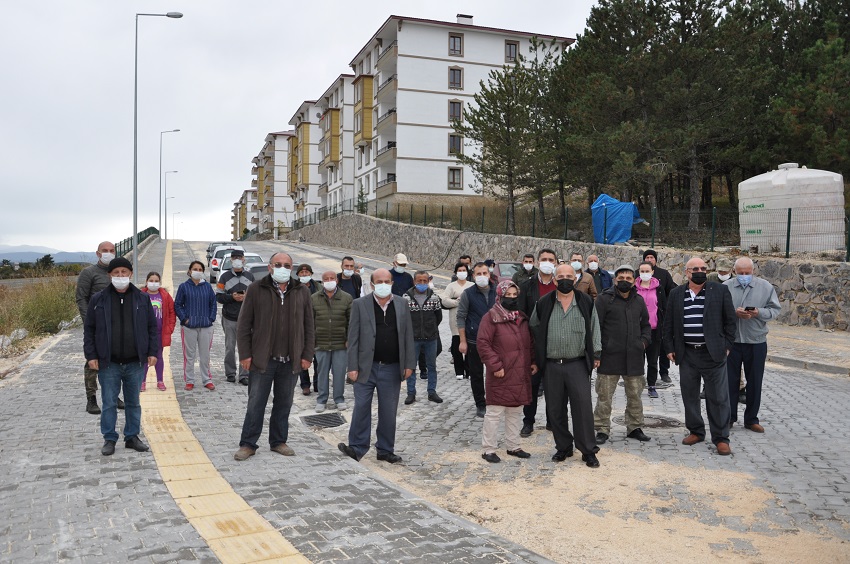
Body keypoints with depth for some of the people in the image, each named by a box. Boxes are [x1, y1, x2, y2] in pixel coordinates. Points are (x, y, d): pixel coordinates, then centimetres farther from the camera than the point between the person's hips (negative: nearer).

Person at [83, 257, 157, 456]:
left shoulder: (142, 298, 3)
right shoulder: (98, 299, 0)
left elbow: (152, 327, 6)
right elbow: (89, 329, 3)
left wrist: (153, 352, 0)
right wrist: (91, 355, -3)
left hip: (135, 363, 1)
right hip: (108, 363, -1)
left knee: (133, 402, 11)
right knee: (109, 403, 6)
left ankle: (132, 436, 23)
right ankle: (109, 439, 18)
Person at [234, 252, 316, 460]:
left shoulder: (301, 291, 6)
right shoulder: (256, 290, -1)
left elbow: (309, 326, 8)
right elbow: (243, 325, 0)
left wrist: (307, 355, 2)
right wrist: (245, 354, -6)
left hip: (291, 361, 3)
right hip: (263, 359, -2)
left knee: (284, 403, 12)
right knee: (256, 404, 3)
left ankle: (279, 441, 25)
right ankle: (248, 444, 15)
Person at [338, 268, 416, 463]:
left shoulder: (401, 304, 5)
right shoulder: (360, 304, -1)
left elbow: (408, 336, 6)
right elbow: (353, 337, -3)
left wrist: (409, 364, 2)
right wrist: (352, 366, -8)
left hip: (392, 369, 2)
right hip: (366, 367, -2)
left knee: (389, 411, 9)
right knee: (361, 408, 1)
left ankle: (385, 450, 20)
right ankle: (357, 447, 13)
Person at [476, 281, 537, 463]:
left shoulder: (522, 317, 14)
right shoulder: (491, 317, -8)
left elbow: (529, 343, 22)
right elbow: (483, 344, -13)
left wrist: (533, 362, 10)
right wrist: (495, 366, -17)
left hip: (521, 375, 7)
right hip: (500, 375, -7)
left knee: (516, 412, 15)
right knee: (494, 413, -2)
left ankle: (514, 446, 26)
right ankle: (489, 449, 8)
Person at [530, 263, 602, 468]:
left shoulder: (586, 303, 3)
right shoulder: (544, 304, 4)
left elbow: (594, 329, 9)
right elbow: (534, 328, 13)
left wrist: (596, 354, 5)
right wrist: (536, 359, 12)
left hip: (578, 364, -2)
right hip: (552, 365, 2)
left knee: (583, 406, -5)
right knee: (555, 410, 9)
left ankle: (588, 451, 7)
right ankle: (563, 447, 24)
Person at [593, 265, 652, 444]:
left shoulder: (639, 300, 12)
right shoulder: (605, 298, -3)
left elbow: (645, 324, 24)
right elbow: (595, 325, -4)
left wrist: (644, 340, 6)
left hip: (634, 356, 4)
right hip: (609, 356, -4)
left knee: (635, 395, 12)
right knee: (604, 396, 0)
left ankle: (634, 427, 26)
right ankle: (602, 430, 11)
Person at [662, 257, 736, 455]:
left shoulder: (720, 291, -1)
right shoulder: (676, 294, 6)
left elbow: (729, 320, 2)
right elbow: (668, 323, 10)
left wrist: (727, 346, -3)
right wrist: (669, 348, 4)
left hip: (713, 353, -3)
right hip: (687, 354, 3)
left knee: (718, 397, 1)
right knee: (689, 395, 10)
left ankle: (721, 438, 10)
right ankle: (695, 431, 25)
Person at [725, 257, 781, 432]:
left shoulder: (765, 287, 2)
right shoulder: (726, 287, -2)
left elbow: (775, 310, 1)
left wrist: (759, 313, -17)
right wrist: (734, 313, -21)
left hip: (756, 341, 1)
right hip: (731, 341, -1)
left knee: (755, 382, 9)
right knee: (730, 380, 6)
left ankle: (751, 419, 21)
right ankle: (729, 417, 19)